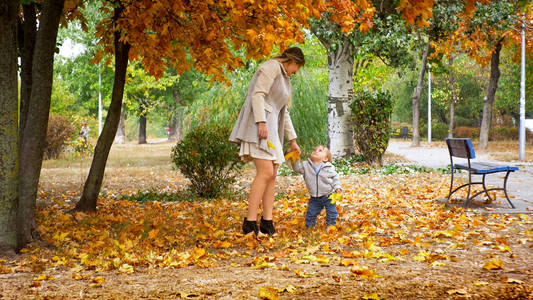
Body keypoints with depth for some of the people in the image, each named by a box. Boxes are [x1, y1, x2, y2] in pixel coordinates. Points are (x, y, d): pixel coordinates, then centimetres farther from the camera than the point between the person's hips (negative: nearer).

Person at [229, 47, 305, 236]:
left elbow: (284, 112, 30)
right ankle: (250, 223, -20)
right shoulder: (272, 67, -2)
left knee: (272, 175, 3)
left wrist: (292, 140, 27)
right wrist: (261, 122, -25)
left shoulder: (284, 78, 28)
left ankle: (267, 223, 2)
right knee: (265, 172, -18)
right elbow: (257, 94, -15)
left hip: (270, 127, 10)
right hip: (258, 123, -10)